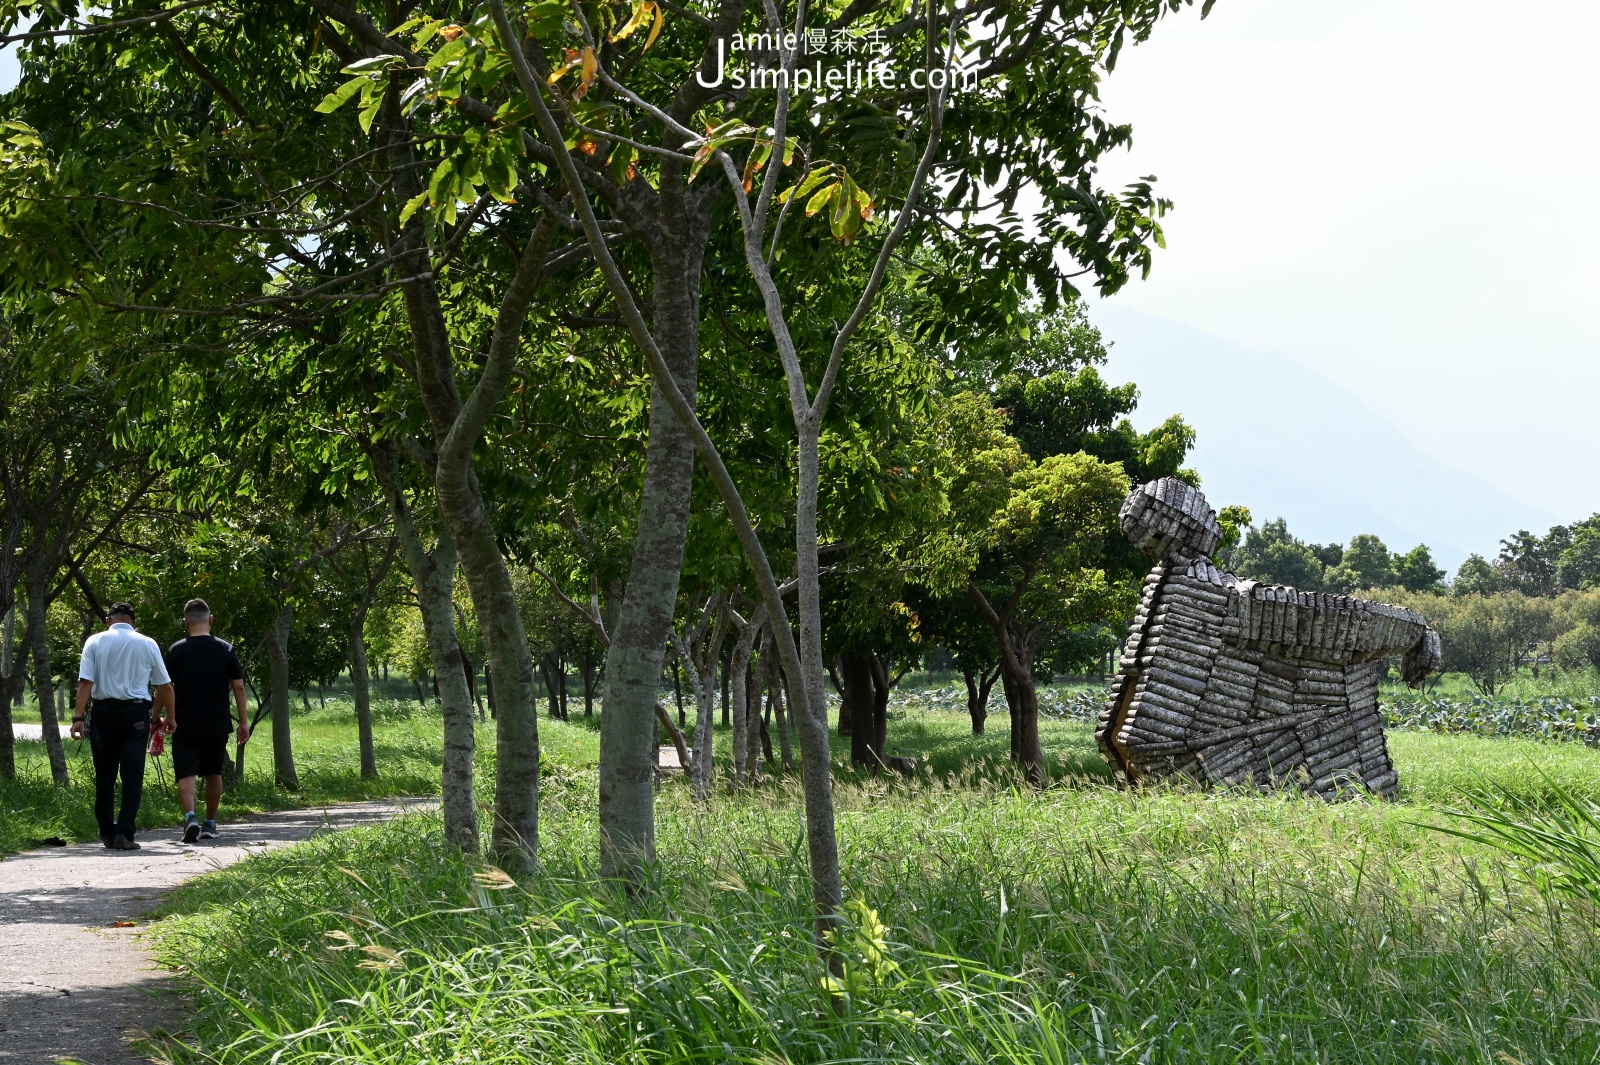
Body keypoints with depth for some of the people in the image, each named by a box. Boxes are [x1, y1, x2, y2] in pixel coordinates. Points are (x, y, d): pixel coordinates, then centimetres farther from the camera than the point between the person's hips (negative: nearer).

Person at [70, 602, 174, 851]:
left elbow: (85, 682, -7)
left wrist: (78, 717, -9)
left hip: (103, 711, 1)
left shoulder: (95, 642, 3)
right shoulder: (147, 644, 5)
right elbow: (164, 686, 7)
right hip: (136, 712, -1)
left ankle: (107, 832, 19)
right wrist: (156, 717, 20)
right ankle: (125, 833, -8)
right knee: (132, 776, 0)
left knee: (105, 775, 12)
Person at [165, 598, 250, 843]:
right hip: (217, 725, 2)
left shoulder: (176, 651, -4)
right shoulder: (225, 649, -1)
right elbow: (238, 686, 0)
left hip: (185, 725, -2)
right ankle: (210, 823, 23)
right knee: (214, 773, 16)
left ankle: (190, 816, -25)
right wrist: (244, 722, 7)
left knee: (186, 774, -3)